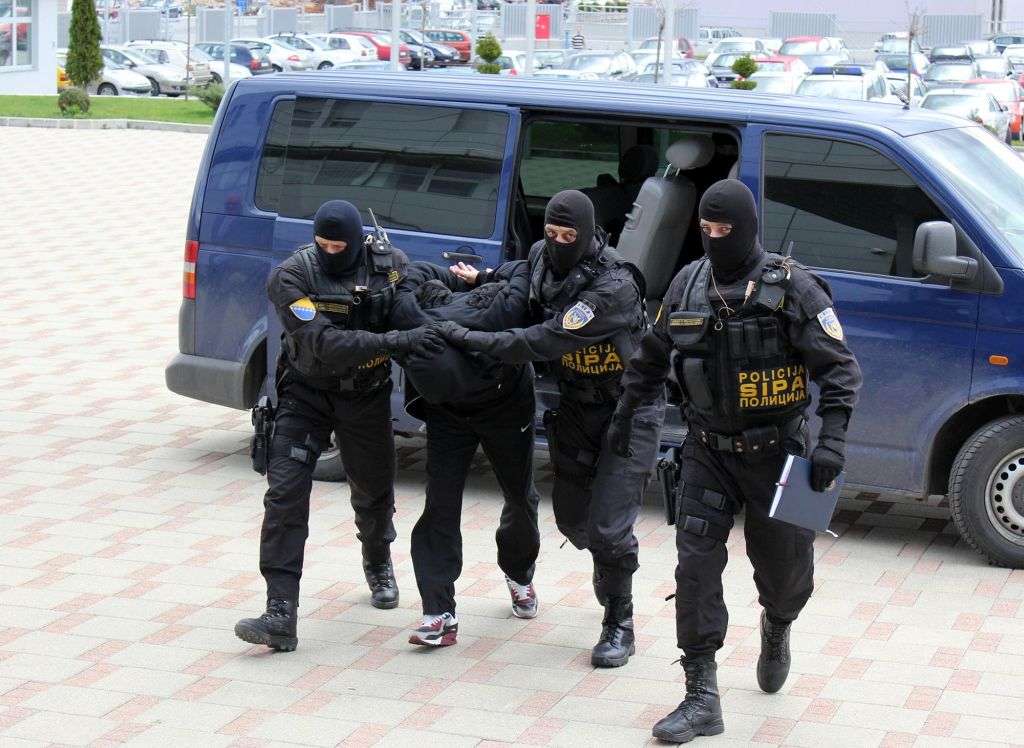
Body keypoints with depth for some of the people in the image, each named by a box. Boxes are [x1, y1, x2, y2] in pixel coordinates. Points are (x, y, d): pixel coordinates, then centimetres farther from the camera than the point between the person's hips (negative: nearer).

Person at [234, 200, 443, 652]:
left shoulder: (389, 263, -11)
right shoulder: (291, 277, -23)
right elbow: (323, 345, -33)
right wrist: (395, 341, -41)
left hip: (367, 395, 3)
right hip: (306, 394, -3)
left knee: (373, 494, 18)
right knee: (285, 495, -16)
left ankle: (378, 566, 52)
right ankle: (281, 616, -17)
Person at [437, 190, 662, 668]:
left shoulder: (614, 287, -29)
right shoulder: (542, 256, -6)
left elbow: (546, 342, -33)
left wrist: (470, 339, -30)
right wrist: (481, 279, 6)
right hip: (576, 407, 7)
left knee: (609, 525, -12)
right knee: (570, 514, 14)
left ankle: (619, 626, 6)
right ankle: (609, 565, 47)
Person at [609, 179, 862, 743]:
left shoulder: (792, 288, -11)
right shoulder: (687, 285, 2)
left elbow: (840, 367, -11)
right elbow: (651, 358, 18)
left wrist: (832, 440, -22)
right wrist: (625, 415, 22)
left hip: (775, 453, -3)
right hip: (707, 452, 3)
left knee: (784, 569, 10)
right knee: (695, 566, -7)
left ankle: (776, 630, 47)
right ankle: (702, 700, -3)